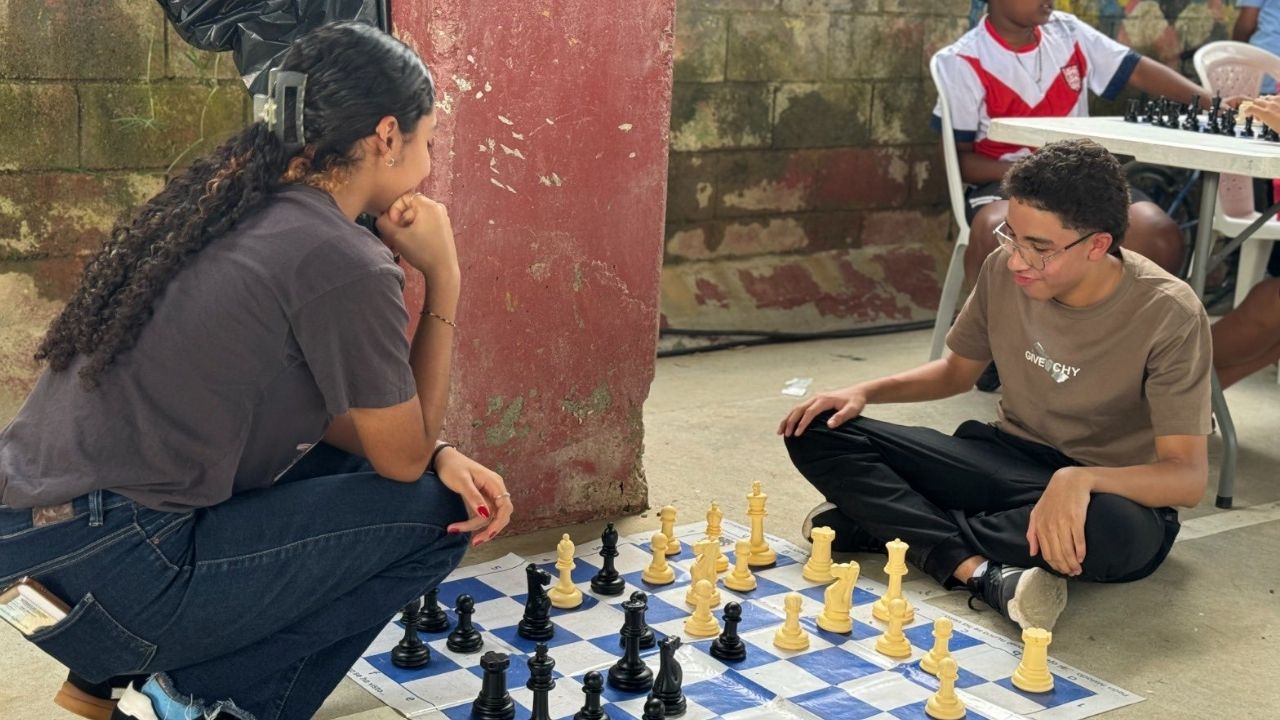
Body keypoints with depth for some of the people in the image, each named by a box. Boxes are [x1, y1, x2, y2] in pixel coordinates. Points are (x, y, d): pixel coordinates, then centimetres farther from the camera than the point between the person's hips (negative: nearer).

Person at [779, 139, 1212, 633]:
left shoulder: (1168, 316, -22)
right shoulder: (1004, 270, -9)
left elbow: (1188, 478, -25)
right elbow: (958, 369, 11)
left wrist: (1079, 480, -44)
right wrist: (864, 392, -6)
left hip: (1111, 487, -4)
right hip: (1009, 458, 5)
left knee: (1119, 532, -43)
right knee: (817, 432, -11)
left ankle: (887, 523, -24)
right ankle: (976, 570, -30)